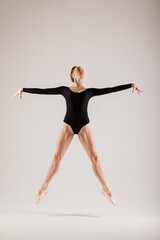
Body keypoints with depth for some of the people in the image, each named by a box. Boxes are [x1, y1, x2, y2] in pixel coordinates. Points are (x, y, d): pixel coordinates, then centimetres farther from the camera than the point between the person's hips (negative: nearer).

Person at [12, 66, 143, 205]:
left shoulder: (89, 91, 13)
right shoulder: (65, 90, 12)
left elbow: (111, 89, 9)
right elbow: (42, 91, 11)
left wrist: (131, 85, 4)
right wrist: (23, 89, 9)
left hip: (84, 127, 1)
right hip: (68, 126, -1)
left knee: (95, 158, -5)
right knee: (56, 157, -5)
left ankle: (106, 189, 7)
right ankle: (44, 187, 10)